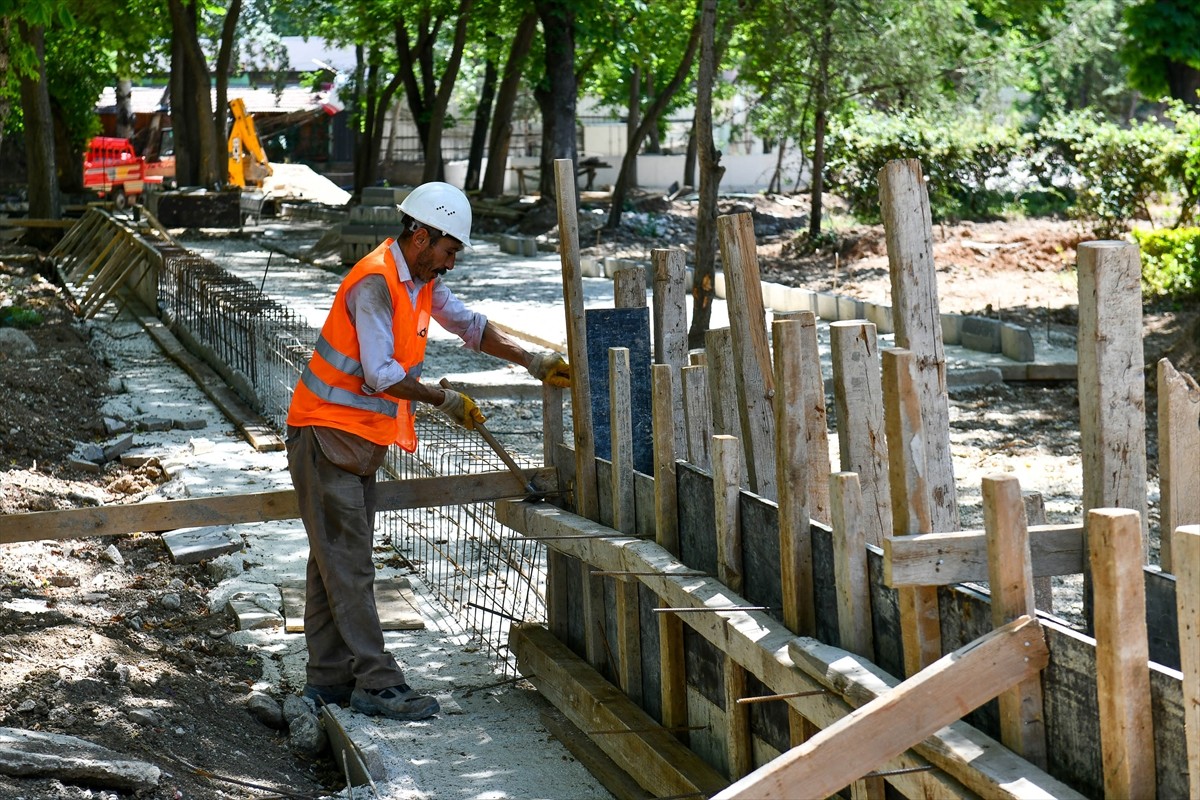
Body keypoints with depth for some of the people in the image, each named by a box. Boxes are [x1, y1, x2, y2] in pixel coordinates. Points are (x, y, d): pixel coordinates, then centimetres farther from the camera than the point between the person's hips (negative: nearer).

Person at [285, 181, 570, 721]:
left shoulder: (421, 280, 9)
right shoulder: (375, 282, -20)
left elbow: (469, 325, 20)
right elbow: (380, 374, -24)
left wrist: (532, 362, 13)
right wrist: (444, 400, -16)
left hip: (360, 440, 10)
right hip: (327, 435, -10)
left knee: (336, 560, 11)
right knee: (347, 564, -8)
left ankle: (329, 678, 15)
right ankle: (376, 684, -9)